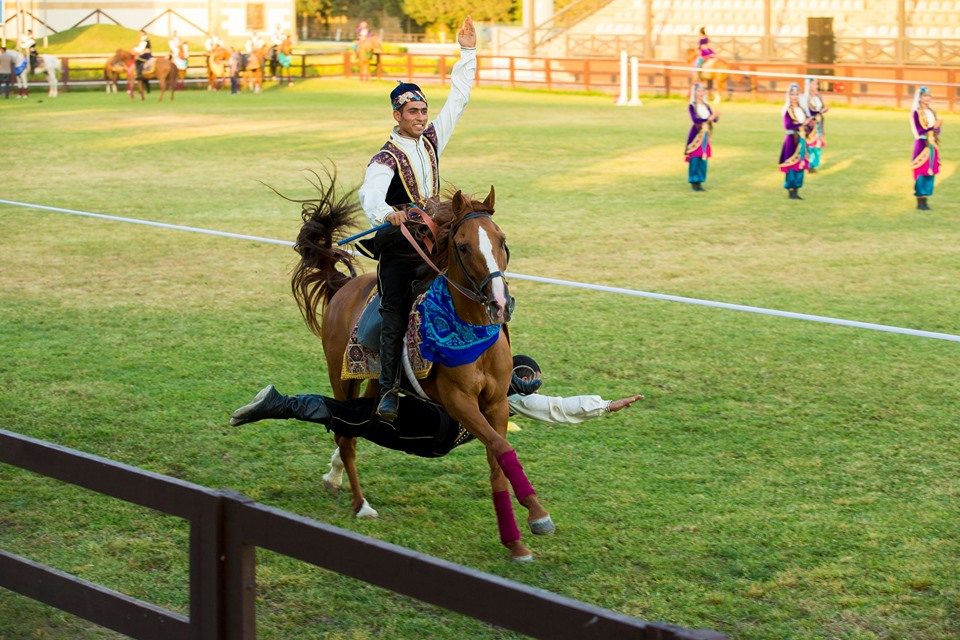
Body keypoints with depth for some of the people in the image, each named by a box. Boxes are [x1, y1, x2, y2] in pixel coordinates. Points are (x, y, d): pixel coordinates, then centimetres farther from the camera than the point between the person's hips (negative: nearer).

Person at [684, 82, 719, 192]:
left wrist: (716, 116, -20)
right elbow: (695, 119, -21)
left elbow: (713, 119, 3)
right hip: (696, 135, -6)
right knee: (695, 159, -7)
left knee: (703, 159, 5)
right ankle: (694, 183, -1)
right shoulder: (692, 106, -6)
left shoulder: (706, 106, 12)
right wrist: (708, 119, -33)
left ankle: (699, 183, 11)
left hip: (705, 135, 6)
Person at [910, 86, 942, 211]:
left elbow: (937, 131, 10)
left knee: (930, 173, 6)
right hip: (922, 145, -7)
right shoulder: (916, 113, -7)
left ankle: (925, 200, 11)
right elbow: (919, 131, -14)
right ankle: (920, 202, -2)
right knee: (922, 173, -7)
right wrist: (933, 127, -25)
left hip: (932, 146, 7)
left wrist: (938, 126, -11)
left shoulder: (932, 113, 13)